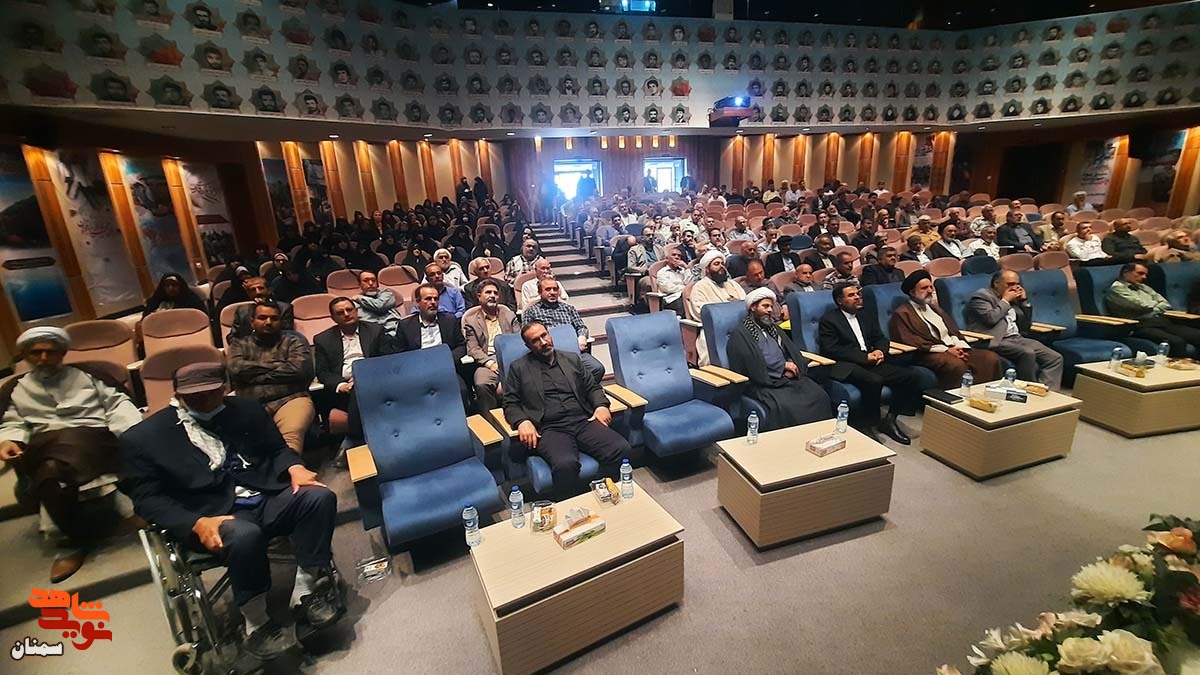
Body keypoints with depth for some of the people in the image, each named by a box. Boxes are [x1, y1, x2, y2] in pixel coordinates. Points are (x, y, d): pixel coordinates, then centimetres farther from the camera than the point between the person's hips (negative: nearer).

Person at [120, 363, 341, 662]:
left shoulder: (246, 410, 11)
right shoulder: (143, 438, 3)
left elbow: (276, 449, 16)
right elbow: (148, 499, -1)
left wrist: (294, 467, -9)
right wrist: (197, 523, -19)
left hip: (267, 498, 4)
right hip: (214, 514, -3)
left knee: (320, 496, -25)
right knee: (245, 535, -36)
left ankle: (306, 590, -11)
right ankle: (257, 624, -12)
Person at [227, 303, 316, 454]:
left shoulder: (293, 340, 16)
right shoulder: (240, 344, 22)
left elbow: (299, 369, -3)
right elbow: (236, 369, 1)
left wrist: (254, 375, 4)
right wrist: (275, 365, 4)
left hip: (290, 399, -2)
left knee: (292, 435, -34)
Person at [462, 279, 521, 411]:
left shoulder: (509, 315, 22)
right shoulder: (471, 321, 14)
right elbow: (473, 349, 4)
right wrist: (490, 363, -13)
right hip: (487, 362, -1)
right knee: (482, 385, -32)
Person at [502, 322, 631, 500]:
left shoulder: (572, 359, 23)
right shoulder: (518, 368, 15)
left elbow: (592, 386, 25)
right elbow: (510, 404, 11)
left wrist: (601, 405, 4)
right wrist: (522, 422, -10)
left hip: (584, 421, 3)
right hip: (550, 430, -3)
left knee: (621, 449, -23)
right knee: (565, 464, -36)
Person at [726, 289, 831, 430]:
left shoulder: (773, 328, 25)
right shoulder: (740, 334, 1)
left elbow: (794, 353, 20)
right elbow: (753, 367, -10)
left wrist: (791, 368, -3)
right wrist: (783, 366, -5)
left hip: (788, 378, 7)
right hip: (763, 383, -6)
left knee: (819, 396, -17)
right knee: (784, 406, -33)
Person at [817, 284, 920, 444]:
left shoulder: (867, 315, 21)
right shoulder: (829, 320, -2)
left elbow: (881, 338, 23)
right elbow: (831, 350, -12)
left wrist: (880, 350, -3)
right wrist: (865, 357, -15)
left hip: (871, 362, 7)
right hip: (845, 366, -7)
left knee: (909, 376, -12)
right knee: (874, 380, -34)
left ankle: (889, 420, 3)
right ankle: (866, 425, -14)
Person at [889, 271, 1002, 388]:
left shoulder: (935, 308, 27)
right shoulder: (901, 314, 1)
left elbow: (953, 331, 21)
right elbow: (910, 342, -11)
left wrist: (960, 348, -2)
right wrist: (946, 350, -13)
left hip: (954, 350, 8)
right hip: (930, 354, -7)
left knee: (991, 358, -14)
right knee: (957, 365, -34)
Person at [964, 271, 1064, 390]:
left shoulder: (1012, 299, 24)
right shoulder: (982, 296, 0)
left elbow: (1026, 325, 26)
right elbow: (991, 318, -19)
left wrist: (1024, 301, 17)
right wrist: (1005, 300, -4)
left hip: (1017, 338, 9)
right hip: (996, 341, -9)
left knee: (1055, 358, -6)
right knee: (1027, 353, -32)